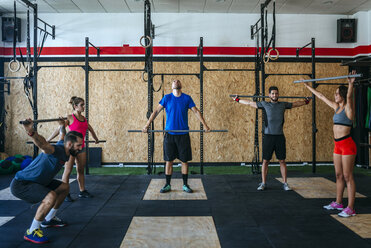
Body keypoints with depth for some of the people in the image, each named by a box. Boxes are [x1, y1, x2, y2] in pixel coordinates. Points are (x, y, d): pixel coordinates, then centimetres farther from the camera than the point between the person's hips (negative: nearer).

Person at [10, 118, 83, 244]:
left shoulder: (64, 150, 0)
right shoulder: (57, 151, -27)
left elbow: (62, 135, 23)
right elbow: (43, 144, -50)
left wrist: (62, 125, 39)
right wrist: (31, 131, -67)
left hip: (36, 181, 10)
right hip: (21, 184, -10)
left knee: (64, 187, 15)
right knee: (51, 196, -32)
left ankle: (48, 219, 27)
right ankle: (31, 232, -14)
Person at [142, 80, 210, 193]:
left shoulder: (187, 98, 3)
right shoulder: (167, 98, 3)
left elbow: (196, 111, 4)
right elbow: (156, 111, 0)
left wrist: (204, 125, -6)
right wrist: (147, 124, -10)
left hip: (183, 134, 0)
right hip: (169, 134, 0)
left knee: (184, 160, 5)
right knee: (169, 160, 5)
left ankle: (185, 185, 17)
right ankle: (167, 185, 16)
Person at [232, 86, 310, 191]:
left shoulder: (283, 105, 9)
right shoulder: (264, 104, 5)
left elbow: (295, 104, 26)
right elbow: (249, 103, 11)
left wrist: (306, 101, 36)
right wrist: (238, 100, 15)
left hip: (280, 136, 1)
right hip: (268, 136, -1)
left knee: (282, 161, 5)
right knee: (265, 161, 3)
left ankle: (285, 183, 15)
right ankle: (263, 183, 12)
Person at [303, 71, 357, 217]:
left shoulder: (348, 107, -8)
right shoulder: (336, 107, 13)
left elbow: (349, 96, -30)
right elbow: (321, 97, 20)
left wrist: (351, 84, -47)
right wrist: (308, 87, 27)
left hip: (347, 145, -8)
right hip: (338, 145, 8)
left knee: (348, 177, -5)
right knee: (339, 175, 14)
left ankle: (350, 208, 1)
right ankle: (338, 203, 25)